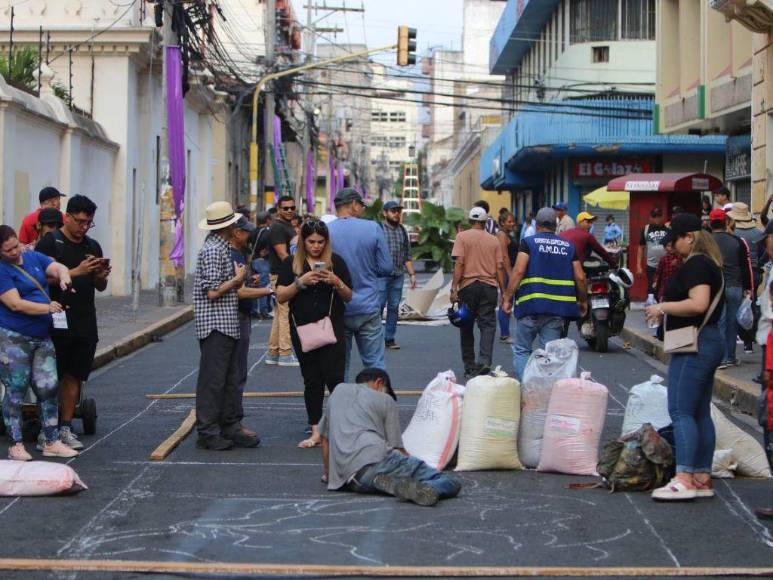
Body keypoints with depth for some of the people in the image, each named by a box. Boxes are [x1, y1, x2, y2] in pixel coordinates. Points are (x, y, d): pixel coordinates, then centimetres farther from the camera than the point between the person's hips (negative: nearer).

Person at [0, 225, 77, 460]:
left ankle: (51, 442, 11)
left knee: (49, 388, 4)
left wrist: (63, 275, -21)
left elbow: (58, 267, 3)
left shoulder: (33, 258, 11)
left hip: (43, 337, 6)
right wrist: (48, 308, -21)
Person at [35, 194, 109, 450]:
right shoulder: (50, 242, -4)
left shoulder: (93, 246, 14)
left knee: (74, 376, 7)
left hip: (85, 323, 5)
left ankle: (65, 427, 14)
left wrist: (101, 276, -3)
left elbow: (100, 287, 20)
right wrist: (77, 271, -20)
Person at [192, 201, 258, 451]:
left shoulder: (222, 248, 17)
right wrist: (238, 279, -8)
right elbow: (213, 292, -20)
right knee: (212, 380, -5)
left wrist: (240, 281, 9)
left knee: (231, 379, 12)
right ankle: (208, 432, -2)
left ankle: (231, 427, 17)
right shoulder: (212, 250, -14)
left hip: (227, 325, 10)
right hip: (215, 325, -10)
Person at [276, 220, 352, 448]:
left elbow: (349, 297, 6)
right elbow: (280, 296, -2)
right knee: (311, 381, 8)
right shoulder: (291, 264, 4)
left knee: (334, 378, -9)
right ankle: (316, 432, 14)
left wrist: (336, 282, -13)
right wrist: (300, 282, -16)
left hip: (332, 328, -2)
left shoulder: (336, 261, 3)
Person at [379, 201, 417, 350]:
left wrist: (412, 274, 12)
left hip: (398, 276, 5)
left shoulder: (403, 231, 14)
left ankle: (390, 338, 12)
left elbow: (407, 256, 17)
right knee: (379, 306, -5)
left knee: (394, 307, 6)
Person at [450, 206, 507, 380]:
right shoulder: (494, 240, 7)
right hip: (489, 287, 1)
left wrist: (454, 288, -9)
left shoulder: (462, 237, 0)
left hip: (468, 286, -1)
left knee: (466, 327, 10)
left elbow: (459, 263, -9)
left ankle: (470, 367, 14)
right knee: (488, 325, -1)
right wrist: (504, 292, 10)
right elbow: (500, 267, 5)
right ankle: (484, 361, -22)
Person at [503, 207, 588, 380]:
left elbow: (518, 271, -9)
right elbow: (580, 277, 8)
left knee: (521, 350, 6)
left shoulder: (528, 242, 2)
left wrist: (507, 298, -6)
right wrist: (583, 301, 22)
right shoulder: (568, 246, 11)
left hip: (531, 306, -3)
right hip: (558, 308, 3)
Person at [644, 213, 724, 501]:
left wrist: (663, 307, -15)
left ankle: (684, 479, -16)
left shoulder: (696, 264, -15)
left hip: (694, 346, -11)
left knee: (681, 411, -12)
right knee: (700, 413, 11)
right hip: (708, 342, 11)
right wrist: (667, 311, 18)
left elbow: (698, 304, -27)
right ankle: (703, 479, 14)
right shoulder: (709, 263, 17)